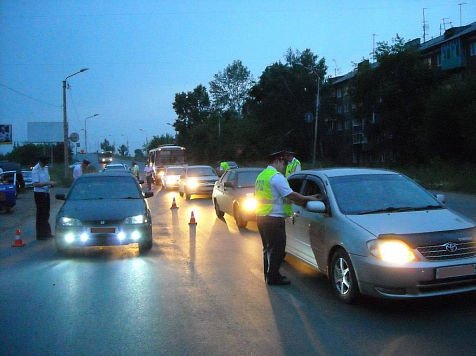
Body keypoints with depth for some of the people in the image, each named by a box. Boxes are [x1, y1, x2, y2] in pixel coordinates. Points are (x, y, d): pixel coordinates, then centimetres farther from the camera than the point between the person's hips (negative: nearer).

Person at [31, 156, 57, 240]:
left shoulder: (45, 168, 11)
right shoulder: (35, 170, -14)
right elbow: (35, 184, -23)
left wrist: (51, 183, 1)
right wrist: (48, 183, -28)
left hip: (46, 193, 8)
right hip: (39, 193, -8)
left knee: (46, 214, 15)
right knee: (41, 214, -4)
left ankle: (46, 232, 25)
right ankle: (40, 234, 3)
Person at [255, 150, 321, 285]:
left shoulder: (261, 175, 16)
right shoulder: (276, 177, -14)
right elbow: (291, 195, -19)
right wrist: (309, 198, -8)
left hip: (261, 216, 10)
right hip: (274, 218, -10)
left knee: (268, 247, 18)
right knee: (277, 248, -2)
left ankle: (269, 275, 25)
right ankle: (273, 277, 3)